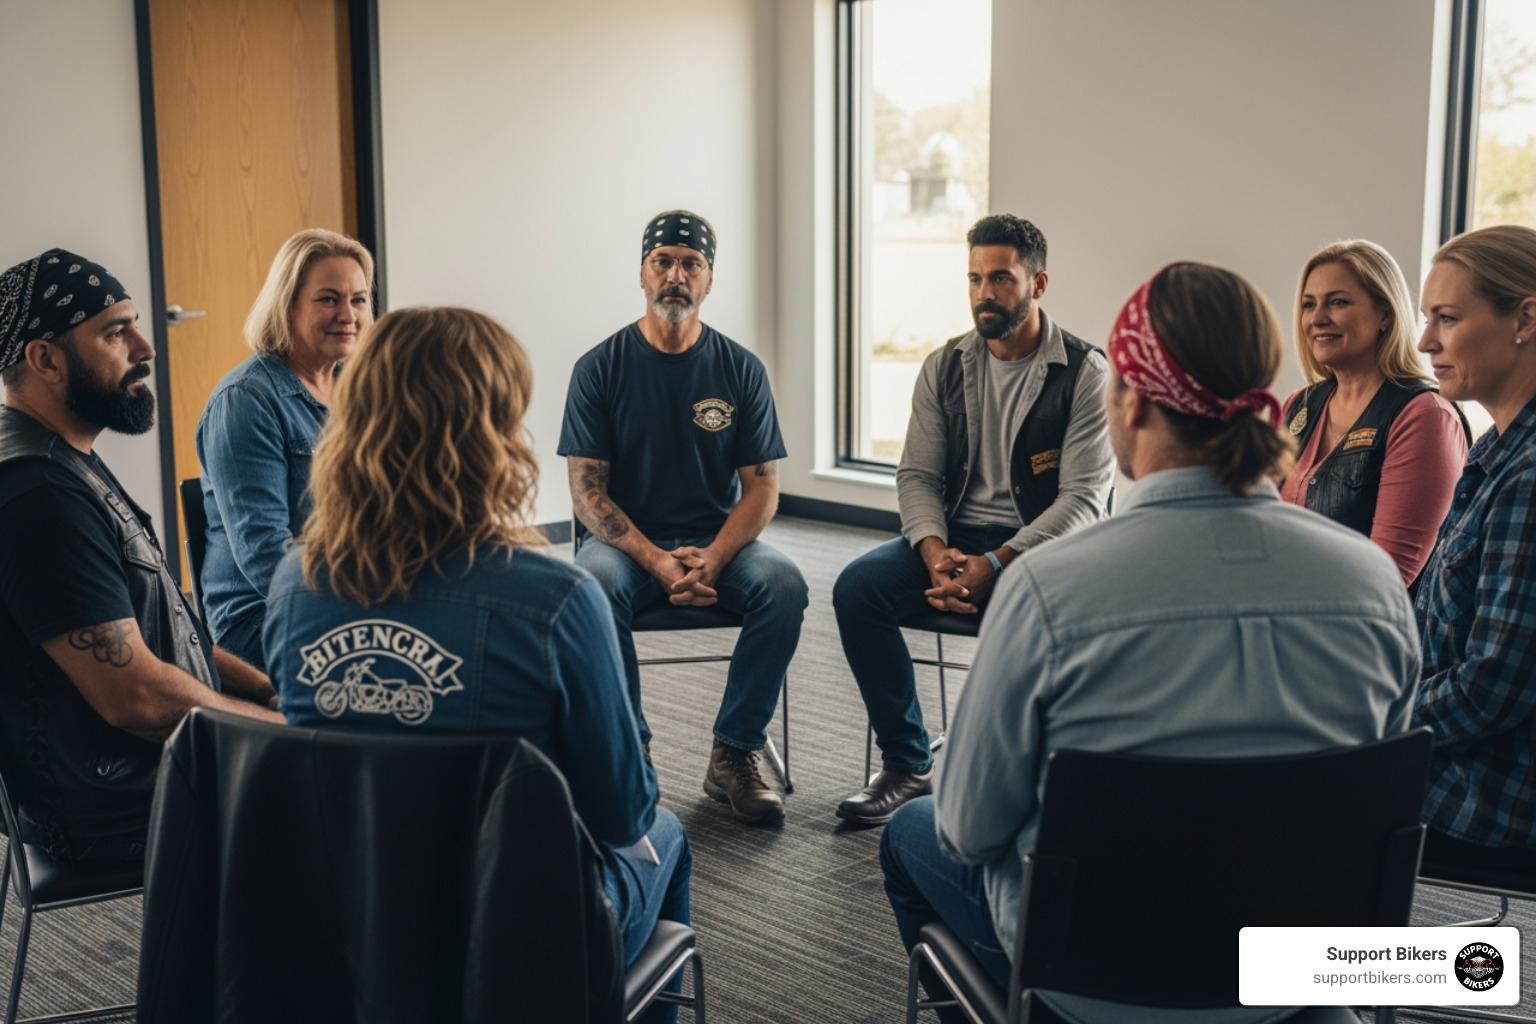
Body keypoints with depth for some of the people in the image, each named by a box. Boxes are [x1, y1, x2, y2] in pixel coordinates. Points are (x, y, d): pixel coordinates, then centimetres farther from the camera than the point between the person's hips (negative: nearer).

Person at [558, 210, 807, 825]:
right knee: (591, 589, -34)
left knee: (783, 585, -29)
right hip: (625, 541, -1)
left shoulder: (740, 369, 4)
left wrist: (712, 559, -18)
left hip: (718, 540, 1)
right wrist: (657, 560, -21)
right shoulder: (599, 369, 0)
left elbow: (762, 486, 1)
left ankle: (734, 755, -15)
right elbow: (587, 492, -5)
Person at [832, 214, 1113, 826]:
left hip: (1040, 545, -4)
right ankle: (906, 765, -9)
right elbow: (916, 474, 6)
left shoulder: (1084, 373, -5)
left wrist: (994, 565, -24)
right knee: (857, 587, -22)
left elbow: (1084, 498, -12)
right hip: (952, 535, 4)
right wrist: (935, 553, -16)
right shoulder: (945, 368, 9)